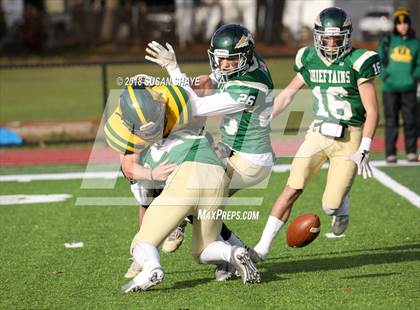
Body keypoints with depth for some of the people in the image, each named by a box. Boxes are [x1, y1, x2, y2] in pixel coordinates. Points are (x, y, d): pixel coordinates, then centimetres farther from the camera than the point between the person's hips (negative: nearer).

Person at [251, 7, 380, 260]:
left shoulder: (357, 63, -10)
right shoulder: (309, 60, 3)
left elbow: (372, 111, -10)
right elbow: (288, 94, 19)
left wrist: (364, 149, -18)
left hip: (349, 137, -3)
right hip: (318, 132, 3)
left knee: (331, 205, -6)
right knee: (292, 190, -7)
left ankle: (342, 207, 32)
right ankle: (263, 248, -4)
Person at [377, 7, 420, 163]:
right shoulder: (387, 41, 7)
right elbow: (380, 60, 6)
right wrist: (385, 76, -8)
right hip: (390, 88, -1)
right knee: (391, 121, 0)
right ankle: (390, 153, 2)